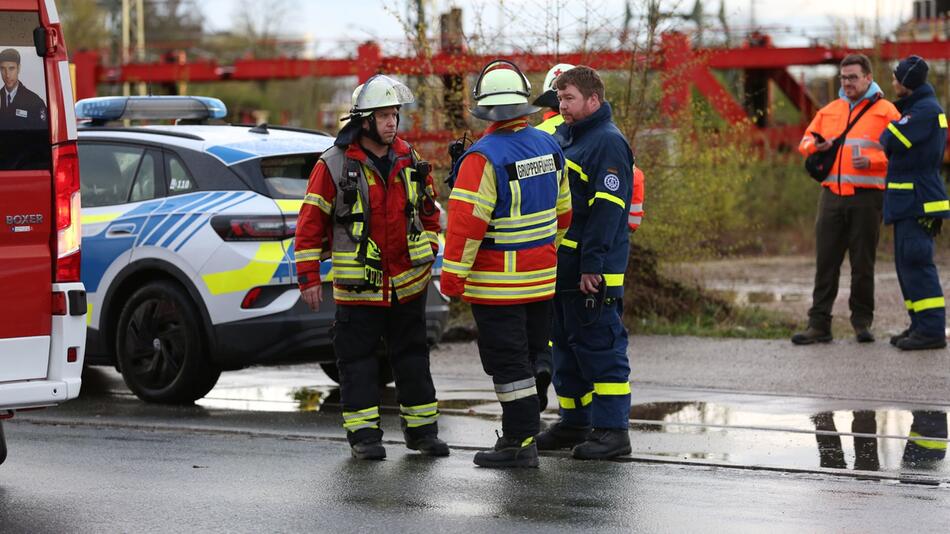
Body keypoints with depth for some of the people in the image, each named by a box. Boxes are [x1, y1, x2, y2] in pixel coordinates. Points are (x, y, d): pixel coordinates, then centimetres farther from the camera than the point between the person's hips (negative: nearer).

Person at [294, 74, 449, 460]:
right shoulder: (334, 165, -9)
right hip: (358, 287, -4)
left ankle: (422, 429, 19)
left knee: (412, 357, 11)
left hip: (408, 283, 4)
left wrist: (428, 252, 13)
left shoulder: (409, 160, 4)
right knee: (358, 358, 1)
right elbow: (311, 222, -7)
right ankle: (363, 434, 7)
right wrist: (309, 278, -8)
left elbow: (428, 210, 18)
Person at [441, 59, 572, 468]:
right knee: (529, 355, 16)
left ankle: (521, 443, -1)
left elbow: (466, 221, -20)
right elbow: (562, 211, 14)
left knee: (507, 362, -2)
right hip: (542, 279, 7)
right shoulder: (549, 147, 4)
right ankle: (523, 428, 24)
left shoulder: (484, 158, -18)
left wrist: (452, 274, -13)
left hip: (497, 284, -7)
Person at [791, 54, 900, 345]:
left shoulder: (885, 111, 2)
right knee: (825, 261, 1)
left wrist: (871, 161, -19)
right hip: (832, 195, 4)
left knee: (863, 263, 2)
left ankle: (862, 322, 11)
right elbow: (805, 141, 23)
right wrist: (815, 145, -1)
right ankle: (819, 324, 3)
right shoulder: (829, 111, 17)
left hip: (866, 197, -4)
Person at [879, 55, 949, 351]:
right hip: (910, 200, 11)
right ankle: (920, 325, 17)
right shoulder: (919, 108, 19)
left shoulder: (925, 110, -14)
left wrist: (888, 129, -1)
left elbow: (893, 141, -20)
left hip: (917, 201, -11)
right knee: (908, 263, 13)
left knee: (916, 262, -12)